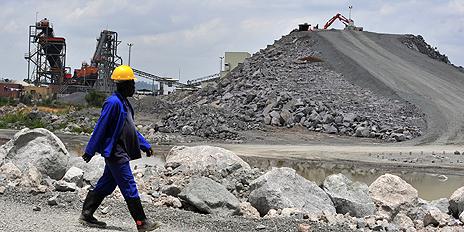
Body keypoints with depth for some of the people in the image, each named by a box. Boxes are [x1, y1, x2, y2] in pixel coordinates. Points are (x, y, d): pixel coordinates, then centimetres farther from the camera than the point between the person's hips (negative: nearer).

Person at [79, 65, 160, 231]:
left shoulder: (124, 103, 15)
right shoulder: (113, 102, -17)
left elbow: (131, 129, 23)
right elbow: (101, 127, -16)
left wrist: (144, 145, 20)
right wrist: (90, 151, -15)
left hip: (120, 153, 10)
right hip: (115, 153, -10)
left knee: (106, 185, 14)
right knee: (129, 187, -6)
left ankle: (87, 216, 21)